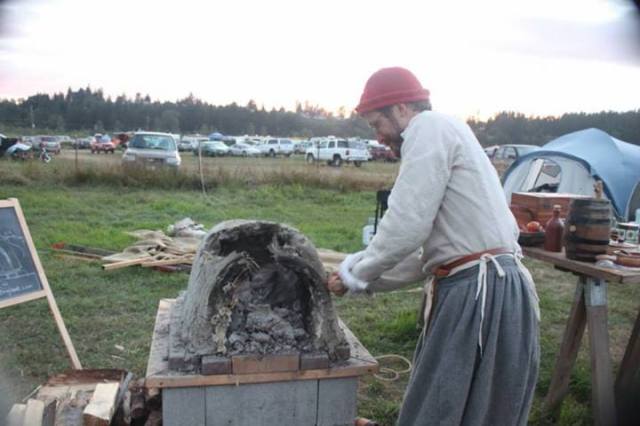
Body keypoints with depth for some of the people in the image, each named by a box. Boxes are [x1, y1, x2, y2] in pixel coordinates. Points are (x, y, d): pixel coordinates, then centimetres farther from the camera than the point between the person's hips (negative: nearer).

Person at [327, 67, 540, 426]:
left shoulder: (430, 126, -7)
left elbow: (407, 226, -18)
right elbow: (427, 251, 22)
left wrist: (357, 272, -1)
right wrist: (362, 279, 18)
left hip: (481, 293, -10)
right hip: (475, 290, 10)